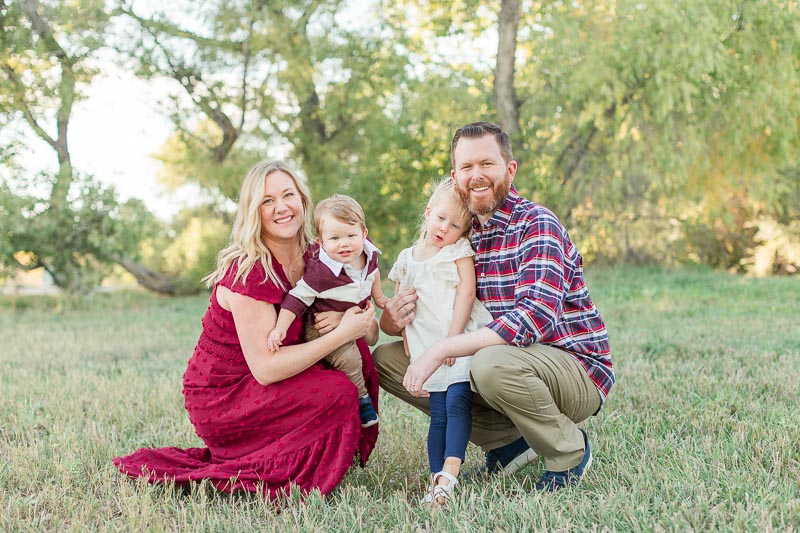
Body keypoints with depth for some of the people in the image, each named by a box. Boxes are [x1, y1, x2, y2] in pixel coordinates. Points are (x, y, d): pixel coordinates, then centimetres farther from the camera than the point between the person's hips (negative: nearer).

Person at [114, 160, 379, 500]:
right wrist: (342, 334, -26)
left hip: (261, 390, 7)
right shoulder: (248, 273, -22)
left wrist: (344, 320, -22)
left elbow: (369, 333, 1)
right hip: (219, 401, -7)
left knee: (356, 353, -5)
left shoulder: (313, 259, 0)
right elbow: (265, 368, -27)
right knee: (337, 393, -22)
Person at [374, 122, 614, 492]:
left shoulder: (536, 224, -16)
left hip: (575, 367, -7)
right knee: (385, 359, -1)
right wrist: (392, 320, -18)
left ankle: (569, 452, -8)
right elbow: (427, 312, 8)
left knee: (492, 363, -39)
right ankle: (507, 442, 3)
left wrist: (441, 349, -33)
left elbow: (536, 317, -31)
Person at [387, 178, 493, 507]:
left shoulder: (459, 252, 4)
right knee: (438, 413, -1)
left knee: (457, 401, -19)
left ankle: (449, 473, -26)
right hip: (427, 349, 4)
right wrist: (407, 338, 7)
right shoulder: (407, 259, 17)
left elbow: (466, 293, -6)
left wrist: (453, 337, -14)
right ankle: (436, 477, -3)